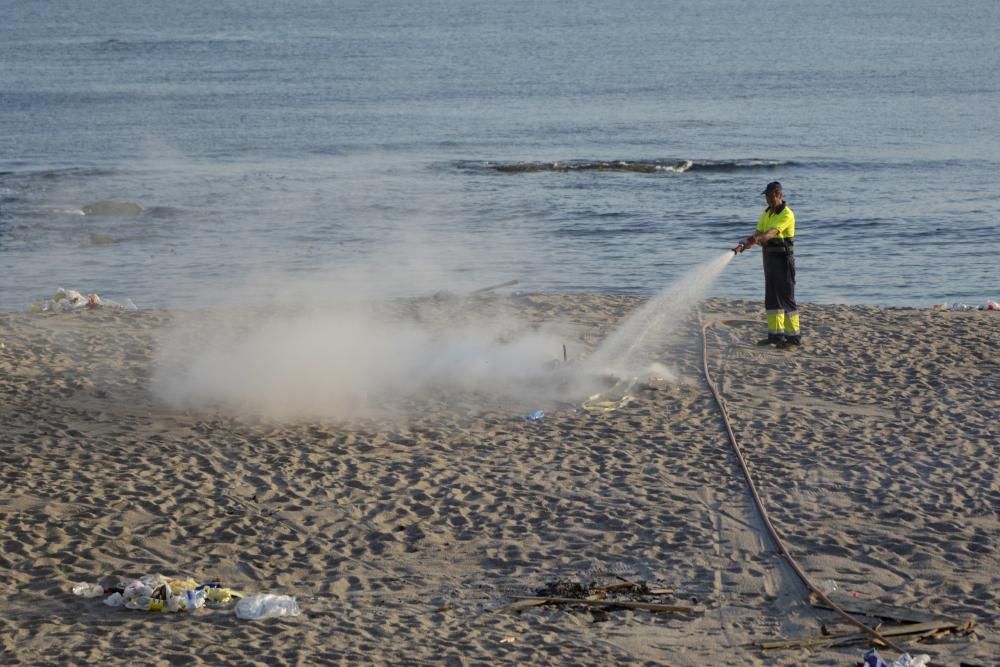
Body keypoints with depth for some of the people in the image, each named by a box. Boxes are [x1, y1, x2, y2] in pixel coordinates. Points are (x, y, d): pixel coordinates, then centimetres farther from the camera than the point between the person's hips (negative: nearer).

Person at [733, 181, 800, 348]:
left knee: (786, 297, -7)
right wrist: (743, 244, -14)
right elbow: (758, 233, 5)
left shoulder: (786, 215, -14)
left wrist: (758, 239, -46)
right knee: (771, 298, 10)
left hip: (783, 259, -8)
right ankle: (775, 334, 17)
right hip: (769, 258, 8)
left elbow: (772, 232, -29)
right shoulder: (766, 214, 12)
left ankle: (794, 337, -3)